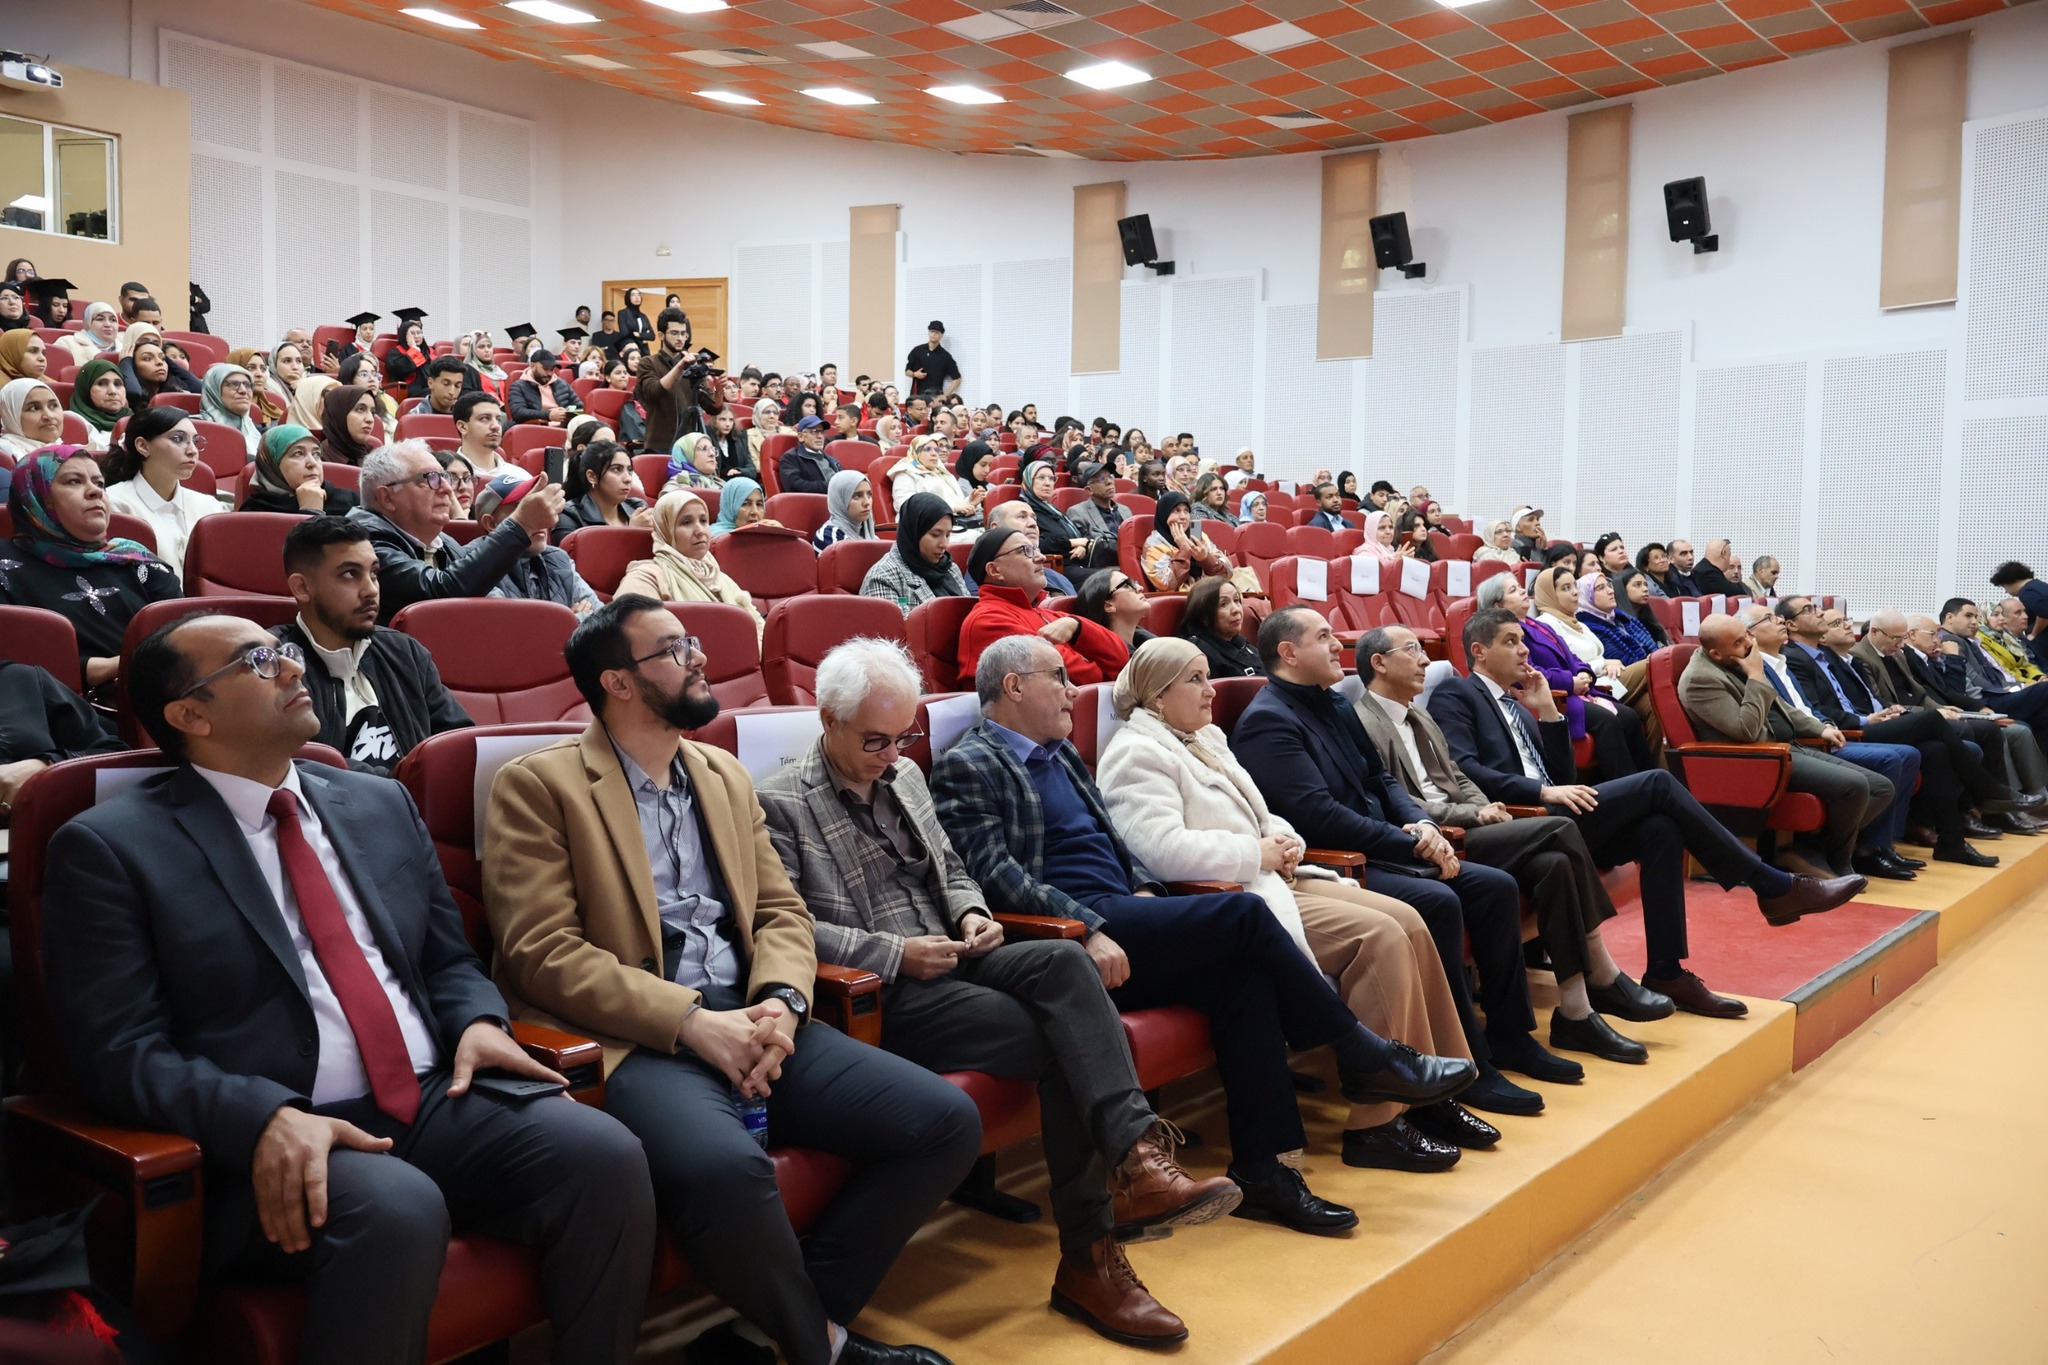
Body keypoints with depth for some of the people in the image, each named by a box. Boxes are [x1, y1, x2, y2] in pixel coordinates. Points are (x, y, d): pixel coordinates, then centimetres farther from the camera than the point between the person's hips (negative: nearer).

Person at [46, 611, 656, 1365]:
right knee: (397, 1212, -36)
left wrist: (478, 1023, -2)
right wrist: (265, 1117, -23)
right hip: (273, 1139, -5)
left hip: (437, 1101, 5)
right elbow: (117, 1049, -7)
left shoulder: (380, 802, 17)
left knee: (605, 1154, -21)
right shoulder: (111, 845, 1)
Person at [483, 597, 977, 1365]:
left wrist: (780, 1002, -6)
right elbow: (541, 951, -9)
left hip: (752, 1024, 6)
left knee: (947, 1122, -10)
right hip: (638, 1042, -6)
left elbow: (783, 911, 16)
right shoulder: (537, 786, 0)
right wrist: (691, 1022, -17)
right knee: (725, 1169, -37)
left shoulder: (725, 775, 19)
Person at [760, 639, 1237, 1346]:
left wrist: (970, 912, 3)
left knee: (1062, 959, -26)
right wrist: (895, 954, -17)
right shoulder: (779, 803, -5)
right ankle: (1089, 1255, -18)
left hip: (949, 962, 7)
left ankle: (1137, 1158, -35)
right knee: (1057, 1039, -24)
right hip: (882, 995, -6)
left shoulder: (903, 775, 18)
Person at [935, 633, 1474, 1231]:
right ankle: (1366, 1058, -4)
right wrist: (1089, 930, -23)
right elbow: (996, 875, -15)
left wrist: (1144, 890, 6)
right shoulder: (966, 766, -4)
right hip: (1066, 934, -8)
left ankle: (1259, 1168, -15)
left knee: (1243, 974, -17)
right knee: (1244, 913, -18)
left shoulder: (1060, 754, 24)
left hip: (1116, 923, 8)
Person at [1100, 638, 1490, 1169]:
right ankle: (1374, 1124, -16)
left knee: (1408, 923, -5)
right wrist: (1257, 854, -15)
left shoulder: (1206, 739, 22)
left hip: (1267, 880, 10)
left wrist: (1284, 840, 3)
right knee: (1379, 937, -22)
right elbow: (1165, 850, -24)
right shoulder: (1138, 754, -9)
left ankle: (1431, 1092, 4)